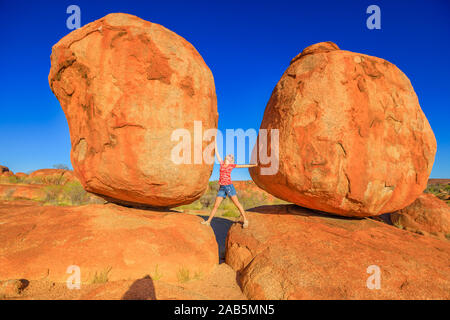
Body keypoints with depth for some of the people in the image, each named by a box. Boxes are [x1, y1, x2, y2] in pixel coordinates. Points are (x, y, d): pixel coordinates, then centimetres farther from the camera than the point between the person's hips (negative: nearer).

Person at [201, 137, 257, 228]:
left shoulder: (232, 165, 5)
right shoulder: (222, 163, 12)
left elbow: (242, 165, 6)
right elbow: (217, 153, 16)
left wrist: (253, 165, 2)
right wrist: (215, 142, 19)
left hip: (229, 186, -3)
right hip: (221, 187, 3)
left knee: (237, 203, -2)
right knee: (216, 205, 6)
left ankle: (245, 220, 5)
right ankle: (208, 221, 16)